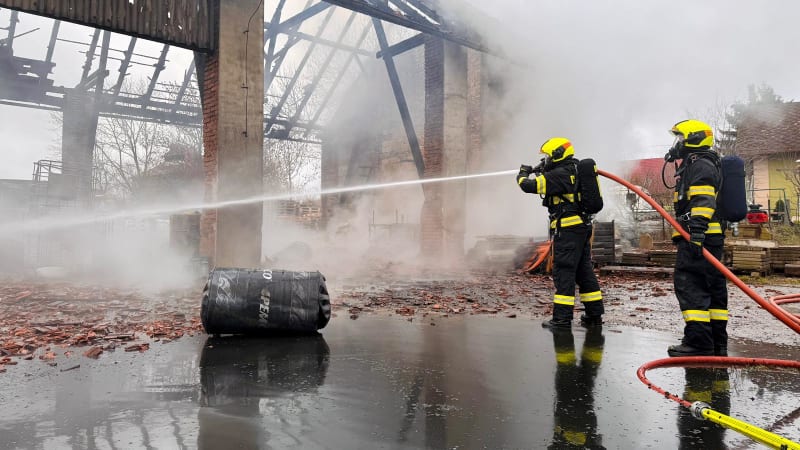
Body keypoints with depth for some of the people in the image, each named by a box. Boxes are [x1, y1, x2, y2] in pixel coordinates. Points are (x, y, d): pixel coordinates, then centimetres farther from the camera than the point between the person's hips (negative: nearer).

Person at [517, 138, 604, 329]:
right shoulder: (574, 171, 15)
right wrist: (539, 172, 16)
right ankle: (594, 314, 20)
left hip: (567, 229, -10)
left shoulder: (559, 174, -14)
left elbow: (530, 186, -17)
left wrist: (523, 174, 4)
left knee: (563, 271, -6)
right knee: (584, 271, 14)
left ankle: (562, 318, -4)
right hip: (582, 227, 10)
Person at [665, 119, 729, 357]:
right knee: (712, 287, 12)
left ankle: (698, 341, -13)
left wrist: (697, 227, -31)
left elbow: (704, 200, -22)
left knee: (689, 285, -13)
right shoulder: (695, 166, 26)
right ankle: (717, 341, 19)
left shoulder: (700, 164, -7)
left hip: (699, 236, -11)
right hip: (707, 237, 11)